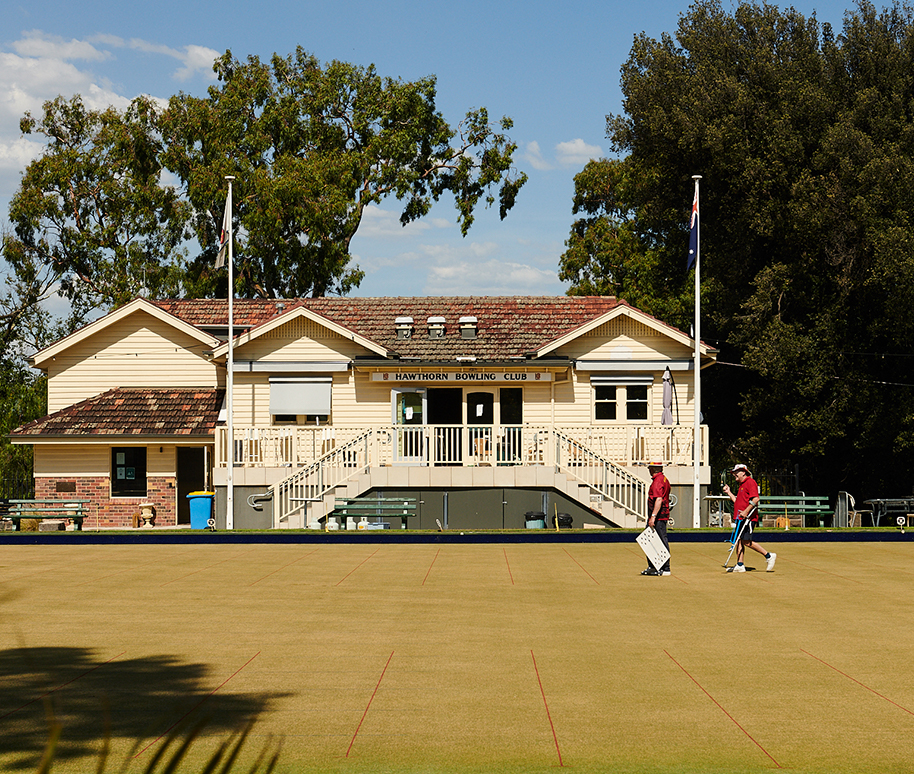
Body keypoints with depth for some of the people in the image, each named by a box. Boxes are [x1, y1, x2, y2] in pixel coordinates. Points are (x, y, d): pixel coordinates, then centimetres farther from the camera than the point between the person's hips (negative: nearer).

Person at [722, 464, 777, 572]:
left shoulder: (750, 482, -9)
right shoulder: (741, 485, 23)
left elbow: (756, 499, -20)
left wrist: (746, 511, -24)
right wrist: (728, 492, 26)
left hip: (748, 518, -10)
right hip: (741, 518, 10)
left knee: (746, 541, -14)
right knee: (739, 540, 6)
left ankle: (769, 556, -6)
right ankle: (740, 565, 7)